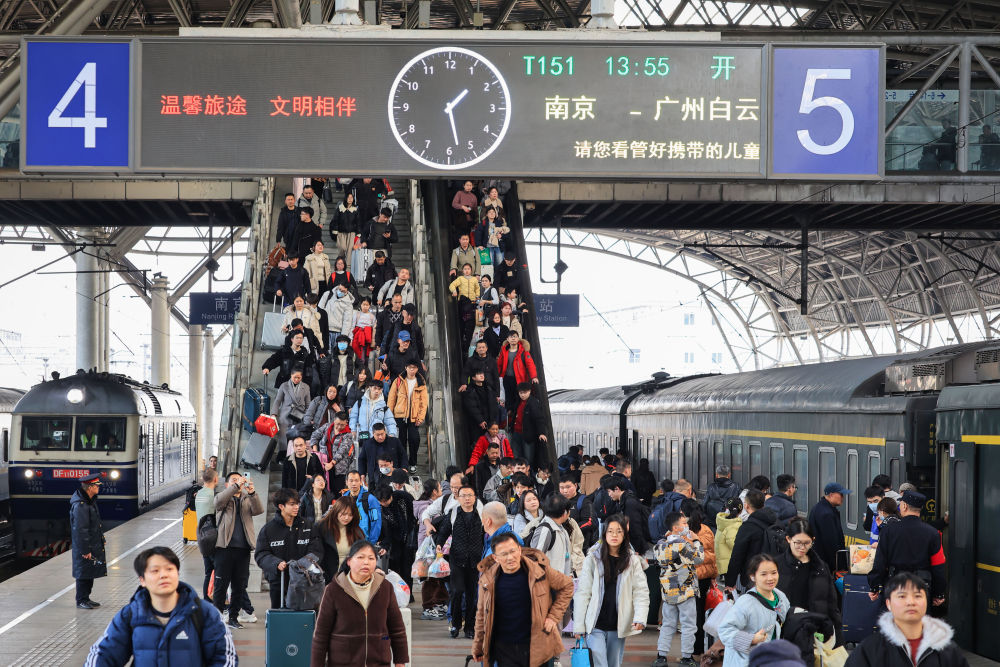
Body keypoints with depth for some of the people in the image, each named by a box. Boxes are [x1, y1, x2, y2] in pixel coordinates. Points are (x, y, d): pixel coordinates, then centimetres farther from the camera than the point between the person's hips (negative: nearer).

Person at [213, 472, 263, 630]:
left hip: (243, 548, 3)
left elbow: (259, 510, -4)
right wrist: (236, 486, -24)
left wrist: (252, 492, -22)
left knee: (240, 585, 7)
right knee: (221, 584, -1)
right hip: (225, 547, -3)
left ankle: (233, 617, 16)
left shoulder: (247, 500, 15)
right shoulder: (224, 497, 8)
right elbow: (219, 501, -16)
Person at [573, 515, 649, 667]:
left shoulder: (633, 561, 4)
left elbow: (641, 592, 1)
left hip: (618, 627, 2)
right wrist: (578, 626, -5)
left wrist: (640, 617, -16)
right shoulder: (593, 559, -1)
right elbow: (582, 593, -1)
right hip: (595, 626, -2)